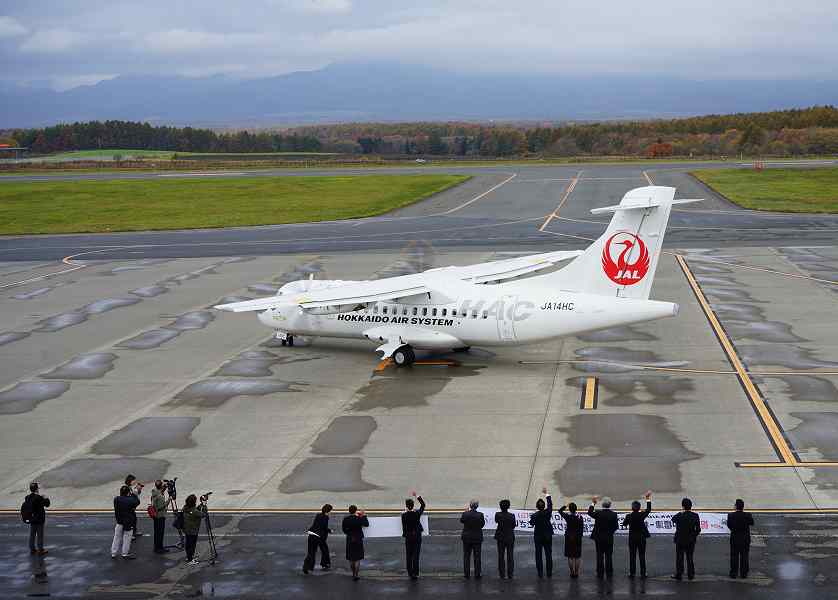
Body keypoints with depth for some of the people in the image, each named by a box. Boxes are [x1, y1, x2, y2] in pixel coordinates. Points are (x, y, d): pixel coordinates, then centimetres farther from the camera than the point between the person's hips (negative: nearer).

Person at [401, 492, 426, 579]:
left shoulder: (404, 515, -12)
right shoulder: (417, 513, -10)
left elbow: (404, 527, -5)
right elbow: (423, 505, 4)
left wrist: (405, 535, 9)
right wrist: (417, 496, 6)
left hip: (408, 536, 0)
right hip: (417, 536, 0)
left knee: (408, 556, 10)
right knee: (416, 556, 3)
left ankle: (410, 573, 12)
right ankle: (415, 573, 1)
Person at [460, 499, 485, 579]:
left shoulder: (465, 514, -13)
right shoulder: (480, 515, -14)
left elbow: (461, 520, 8)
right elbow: (482, 525, -1)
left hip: (467, 537, 1)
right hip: (477, 538, -1)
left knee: (466, 556, 11)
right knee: (477, 557, 7)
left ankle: (466, 574, 14)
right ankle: (477, 574, 10)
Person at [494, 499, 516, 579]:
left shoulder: (498, 515, -12)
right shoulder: (511, 516, -15)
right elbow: (514, 526, -2)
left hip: (500, 537, 1)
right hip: (510, 537, -1)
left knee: (501, 556, 9)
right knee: (510, 556, 8)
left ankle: (502, 574, 9)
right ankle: (510, 574, 9)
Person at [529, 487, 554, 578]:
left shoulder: (535, 515, -15)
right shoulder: (547, 512, -11)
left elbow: (531, 523, 1)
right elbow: (550, 504, 5)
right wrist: (546, 493, 16)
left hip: (538, 537, -2)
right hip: (548, 536, 2)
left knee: (538, 555, 5)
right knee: (548, 554, 9)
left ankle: (540, 573, 4)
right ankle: (549, 573, 11)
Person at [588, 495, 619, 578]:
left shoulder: (598, 513, -14)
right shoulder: (614, 514, -11)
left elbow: (590, 513, 5)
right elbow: (616, 527, -4)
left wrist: (593, 503, 12)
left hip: (599, 538, -1)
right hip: (609, 538, 1)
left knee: (600, 556, 7)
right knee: (609, 556, 10)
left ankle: (600, 573, 9)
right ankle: (609, 572, 13)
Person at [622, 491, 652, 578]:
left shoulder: (629, 516, -10)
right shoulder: (641, 515, -12)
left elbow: (624, 524, 6)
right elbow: (648, 509, 4)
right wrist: (648, 499, 9)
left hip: (632, 538, 1)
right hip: (641, 538, -1)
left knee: (632, 555, 7)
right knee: (642, 555, 5)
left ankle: (632, 572, 8)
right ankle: (643, 573, 5)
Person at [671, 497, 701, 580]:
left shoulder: (680, 515, -16)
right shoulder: (695, 516, -10)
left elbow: (673, 519, 6)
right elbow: (698, 529, -5)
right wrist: (696, 534, 14)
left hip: (680, 540, -3)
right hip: (691, 540, 3)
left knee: (679, 557, 7)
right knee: (690, 557, 14)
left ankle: (679, 574, 9)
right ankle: (691, 575, 18)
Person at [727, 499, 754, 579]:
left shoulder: (731, 515, -14)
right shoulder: (748, 515, -13)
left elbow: (729, 525, -3)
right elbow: (752, 523, 4)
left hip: (734, 539, 0)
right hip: (745, 539, 0)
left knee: (734, 557, 8)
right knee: (744, 557, 10)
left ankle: (733, 574, 10)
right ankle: (743, 573, 14)